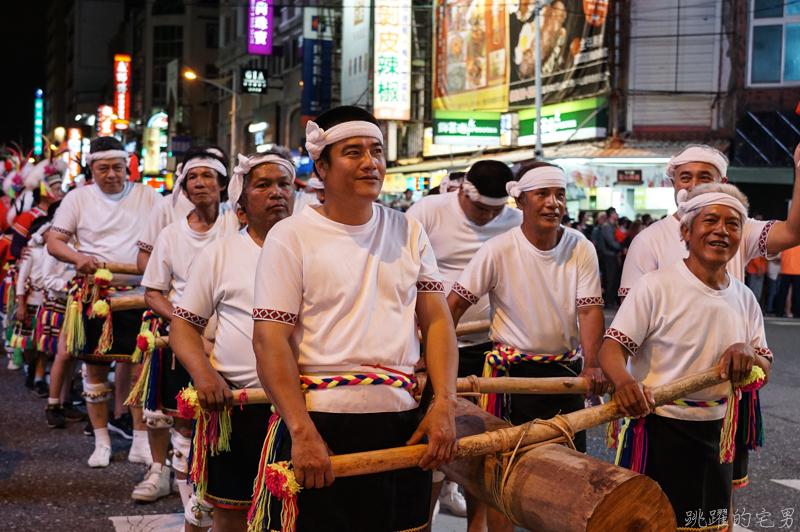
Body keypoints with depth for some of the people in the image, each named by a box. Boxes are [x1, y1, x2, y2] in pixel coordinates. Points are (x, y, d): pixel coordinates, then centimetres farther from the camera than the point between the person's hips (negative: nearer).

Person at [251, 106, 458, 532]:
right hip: (323, 425, -4)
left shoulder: (409, 232, 10)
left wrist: (444, 404, -4)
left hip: (404, 425, 4)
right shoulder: (291, 236, -3)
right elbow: (270, 340, -9)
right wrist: (302, 432, -18)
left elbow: (437, 320, 9)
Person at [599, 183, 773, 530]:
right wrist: (623, 379, -39)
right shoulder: (656, 287, -12)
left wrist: (748, 354, -13)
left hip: (718, 432, 6)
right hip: (661, 430, -6)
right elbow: (612, 348, -17)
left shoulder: (745, 299, 7)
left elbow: (764, 372, 10)